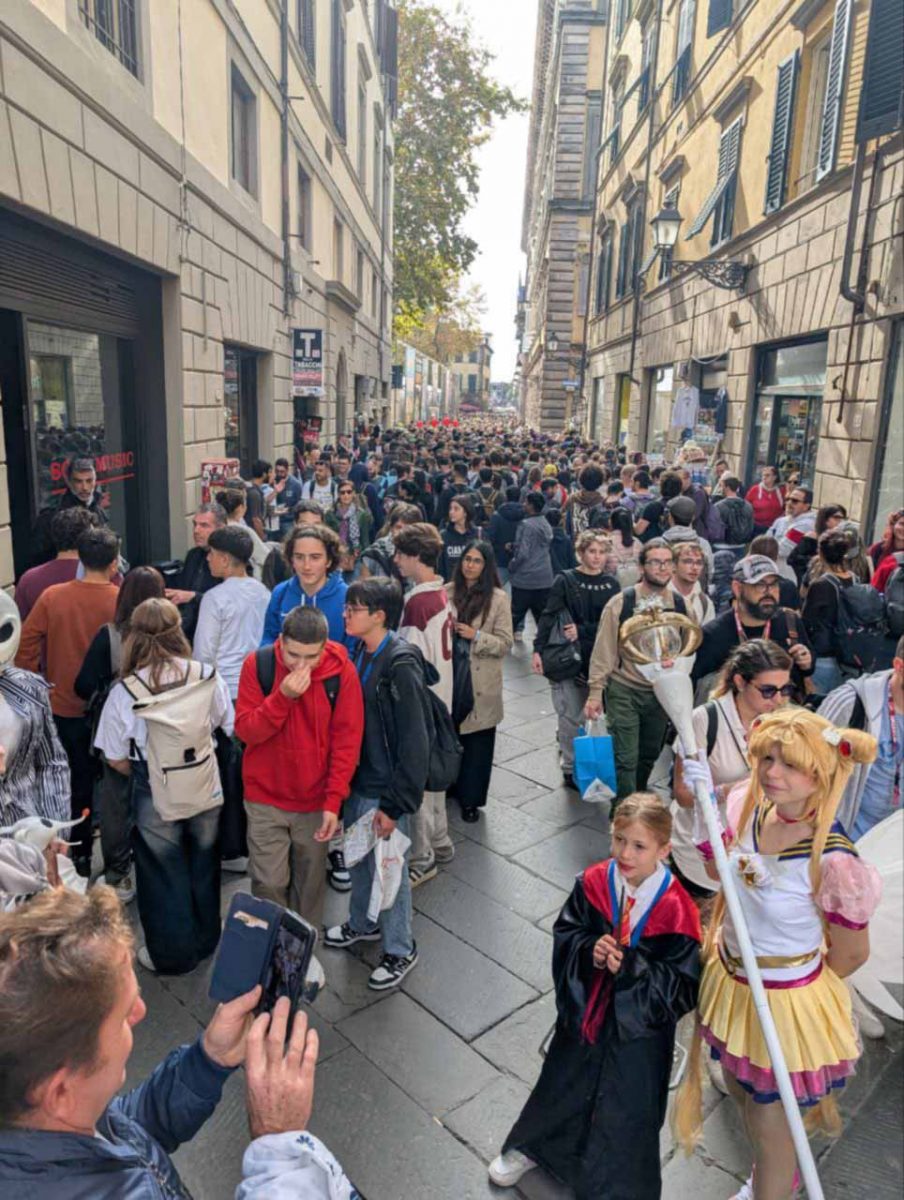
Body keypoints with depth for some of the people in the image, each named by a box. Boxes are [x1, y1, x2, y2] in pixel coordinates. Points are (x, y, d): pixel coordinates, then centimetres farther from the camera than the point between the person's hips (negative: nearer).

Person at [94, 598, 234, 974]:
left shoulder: (124, 691, -19)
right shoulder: (206, 676, -14)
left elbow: (116, 759, -8)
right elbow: (230, 727, 1)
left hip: (156, 800, -2)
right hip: (206, 790, 3)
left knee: (165, 876, 18)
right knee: (203, 868, 23)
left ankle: (173, 954, 35)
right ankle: (206, 940, 43)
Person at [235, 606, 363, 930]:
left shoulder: (342, 671, -12)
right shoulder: (257, 665, -11)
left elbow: (347, 739, -8)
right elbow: (245, 730, -12)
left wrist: (334, 800, -11)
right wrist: (283, 696, -27)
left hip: (317, 799, 0)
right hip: (265, 797, 0)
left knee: (310, 883, 14)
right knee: (269, 883, 2)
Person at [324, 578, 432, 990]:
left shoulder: (401, 665, -22)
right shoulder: (360, 654, 3)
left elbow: (414, 742, -21)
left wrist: (395, 803, -19)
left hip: (384, 788, -8)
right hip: (357, 780, 8)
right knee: (358, 857, 24)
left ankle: (399, 950, 28)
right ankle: (362, 923, 47)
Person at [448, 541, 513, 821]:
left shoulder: (498, 598, -4)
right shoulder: (449, 592, 5)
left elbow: (505, 643, -7)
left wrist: (476, 636, -19)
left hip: (481, 682, -2)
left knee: (477, 742, 5)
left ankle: (470, 799, 19)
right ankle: (451, 789, 28)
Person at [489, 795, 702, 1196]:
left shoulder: (675, 908, -26)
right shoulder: (594, 882, -14)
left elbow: (683, 984, -20)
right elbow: (565, 933, -3)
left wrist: (630, 966, -31)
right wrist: (590, 950, -23)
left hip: (638, 1026, -4)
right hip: (583, 1011, 4)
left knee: (625, 1109, 18)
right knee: (563, 1083, 27)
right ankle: (531, 1146, 55)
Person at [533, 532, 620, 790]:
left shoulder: (611, 584, 5)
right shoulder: (565, 581, -4)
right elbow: (549, 617, -11)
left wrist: (581, 631, -14)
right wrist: (538, 650, -21)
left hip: (597, 660, 3)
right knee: (572, 716, 1)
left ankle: (563, 736, 35)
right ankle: (570, 768, 16)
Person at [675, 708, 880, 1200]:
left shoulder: (830, 860, -33)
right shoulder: (752, 806, -15)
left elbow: (852, 954, -16)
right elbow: (718, 869, 4)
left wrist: (797, 981, 2)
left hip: (784, 1003, -7)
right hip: (731, 978, 7)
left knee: (770, 1126, 16)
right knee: (740, 1091, 31)